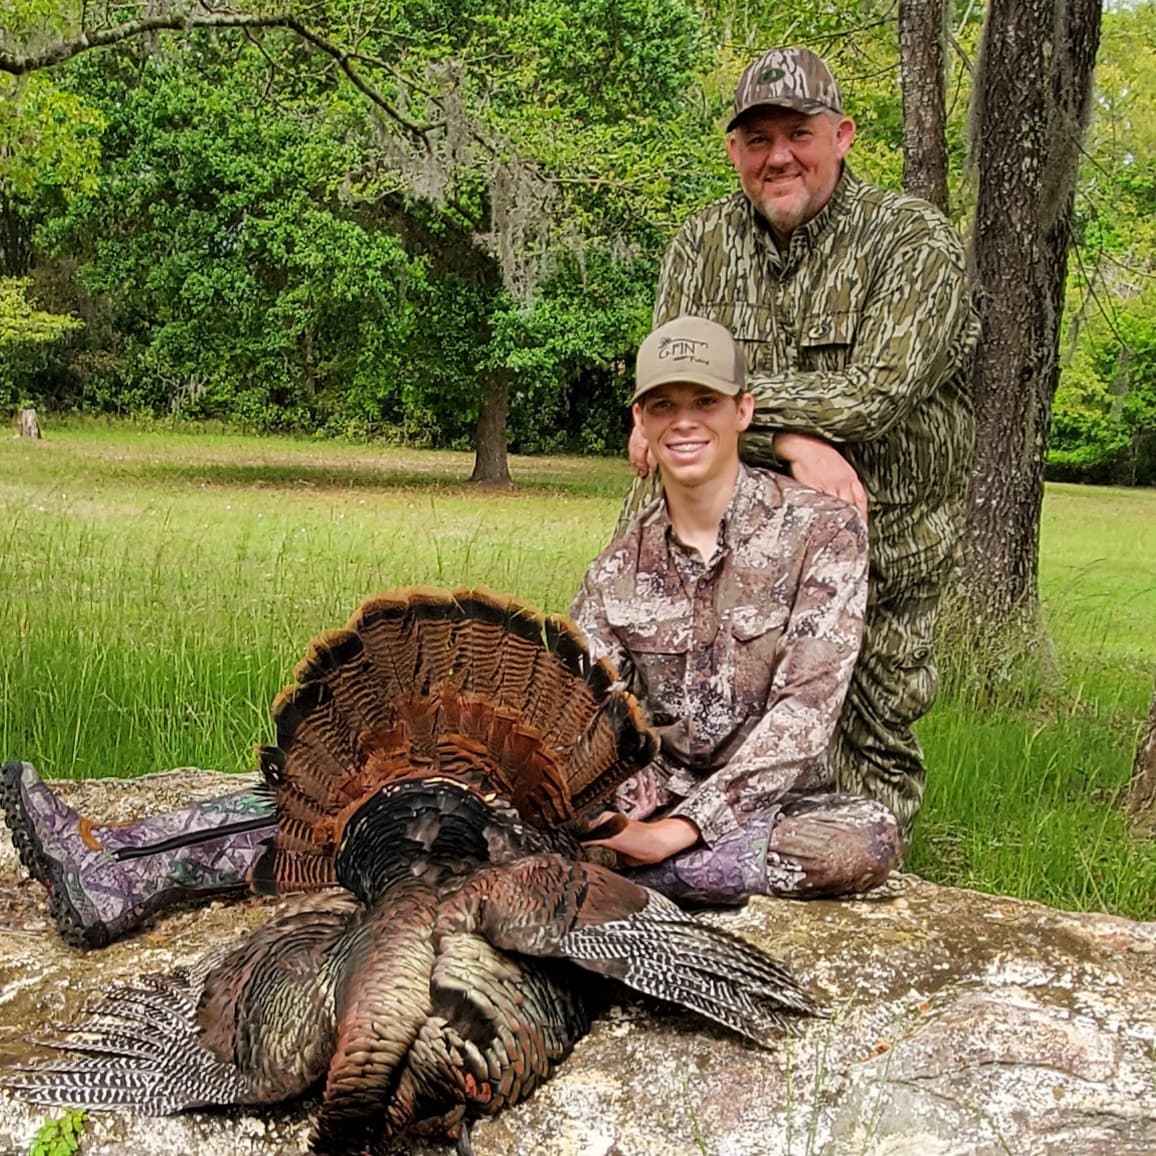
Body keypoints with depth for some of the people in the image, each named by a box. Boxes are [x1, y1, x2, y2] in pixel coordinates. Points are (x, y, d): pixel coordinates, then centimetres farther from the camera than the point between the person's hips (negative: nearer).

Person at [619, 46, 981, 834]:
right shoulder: (702, 244, 5)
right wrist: (792, 444, -25)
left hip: (880, 544, -2)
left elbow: (876, 397, -20)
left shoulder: (915, 240, -8)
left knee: (871, 757, 6)